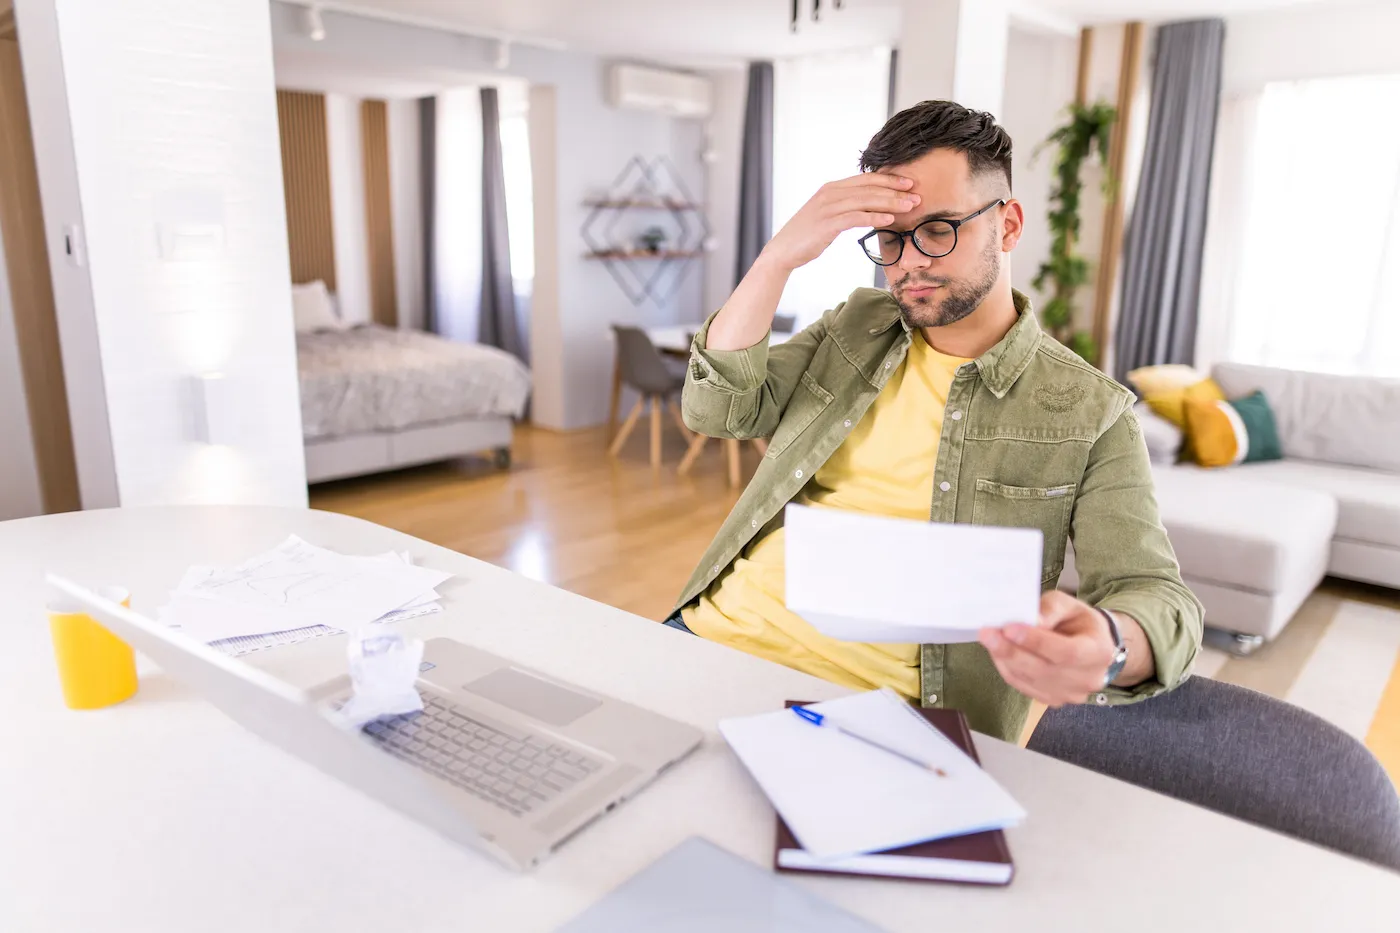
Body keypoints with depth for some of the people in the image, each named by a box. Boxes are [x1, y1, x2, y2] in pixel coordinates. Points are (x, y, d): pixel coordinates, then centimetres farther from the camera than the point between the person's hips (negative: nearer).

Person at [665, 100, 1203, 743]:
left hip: (875, 710, -3)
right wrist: (781, 256, -8)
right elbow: (716, 411, 5)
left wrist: (1106, 649, -29)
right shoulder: (857, 324, 15)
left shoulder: (1090, 413, 2)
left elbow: (1155, 598, -4)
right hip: (719, 630, 4)